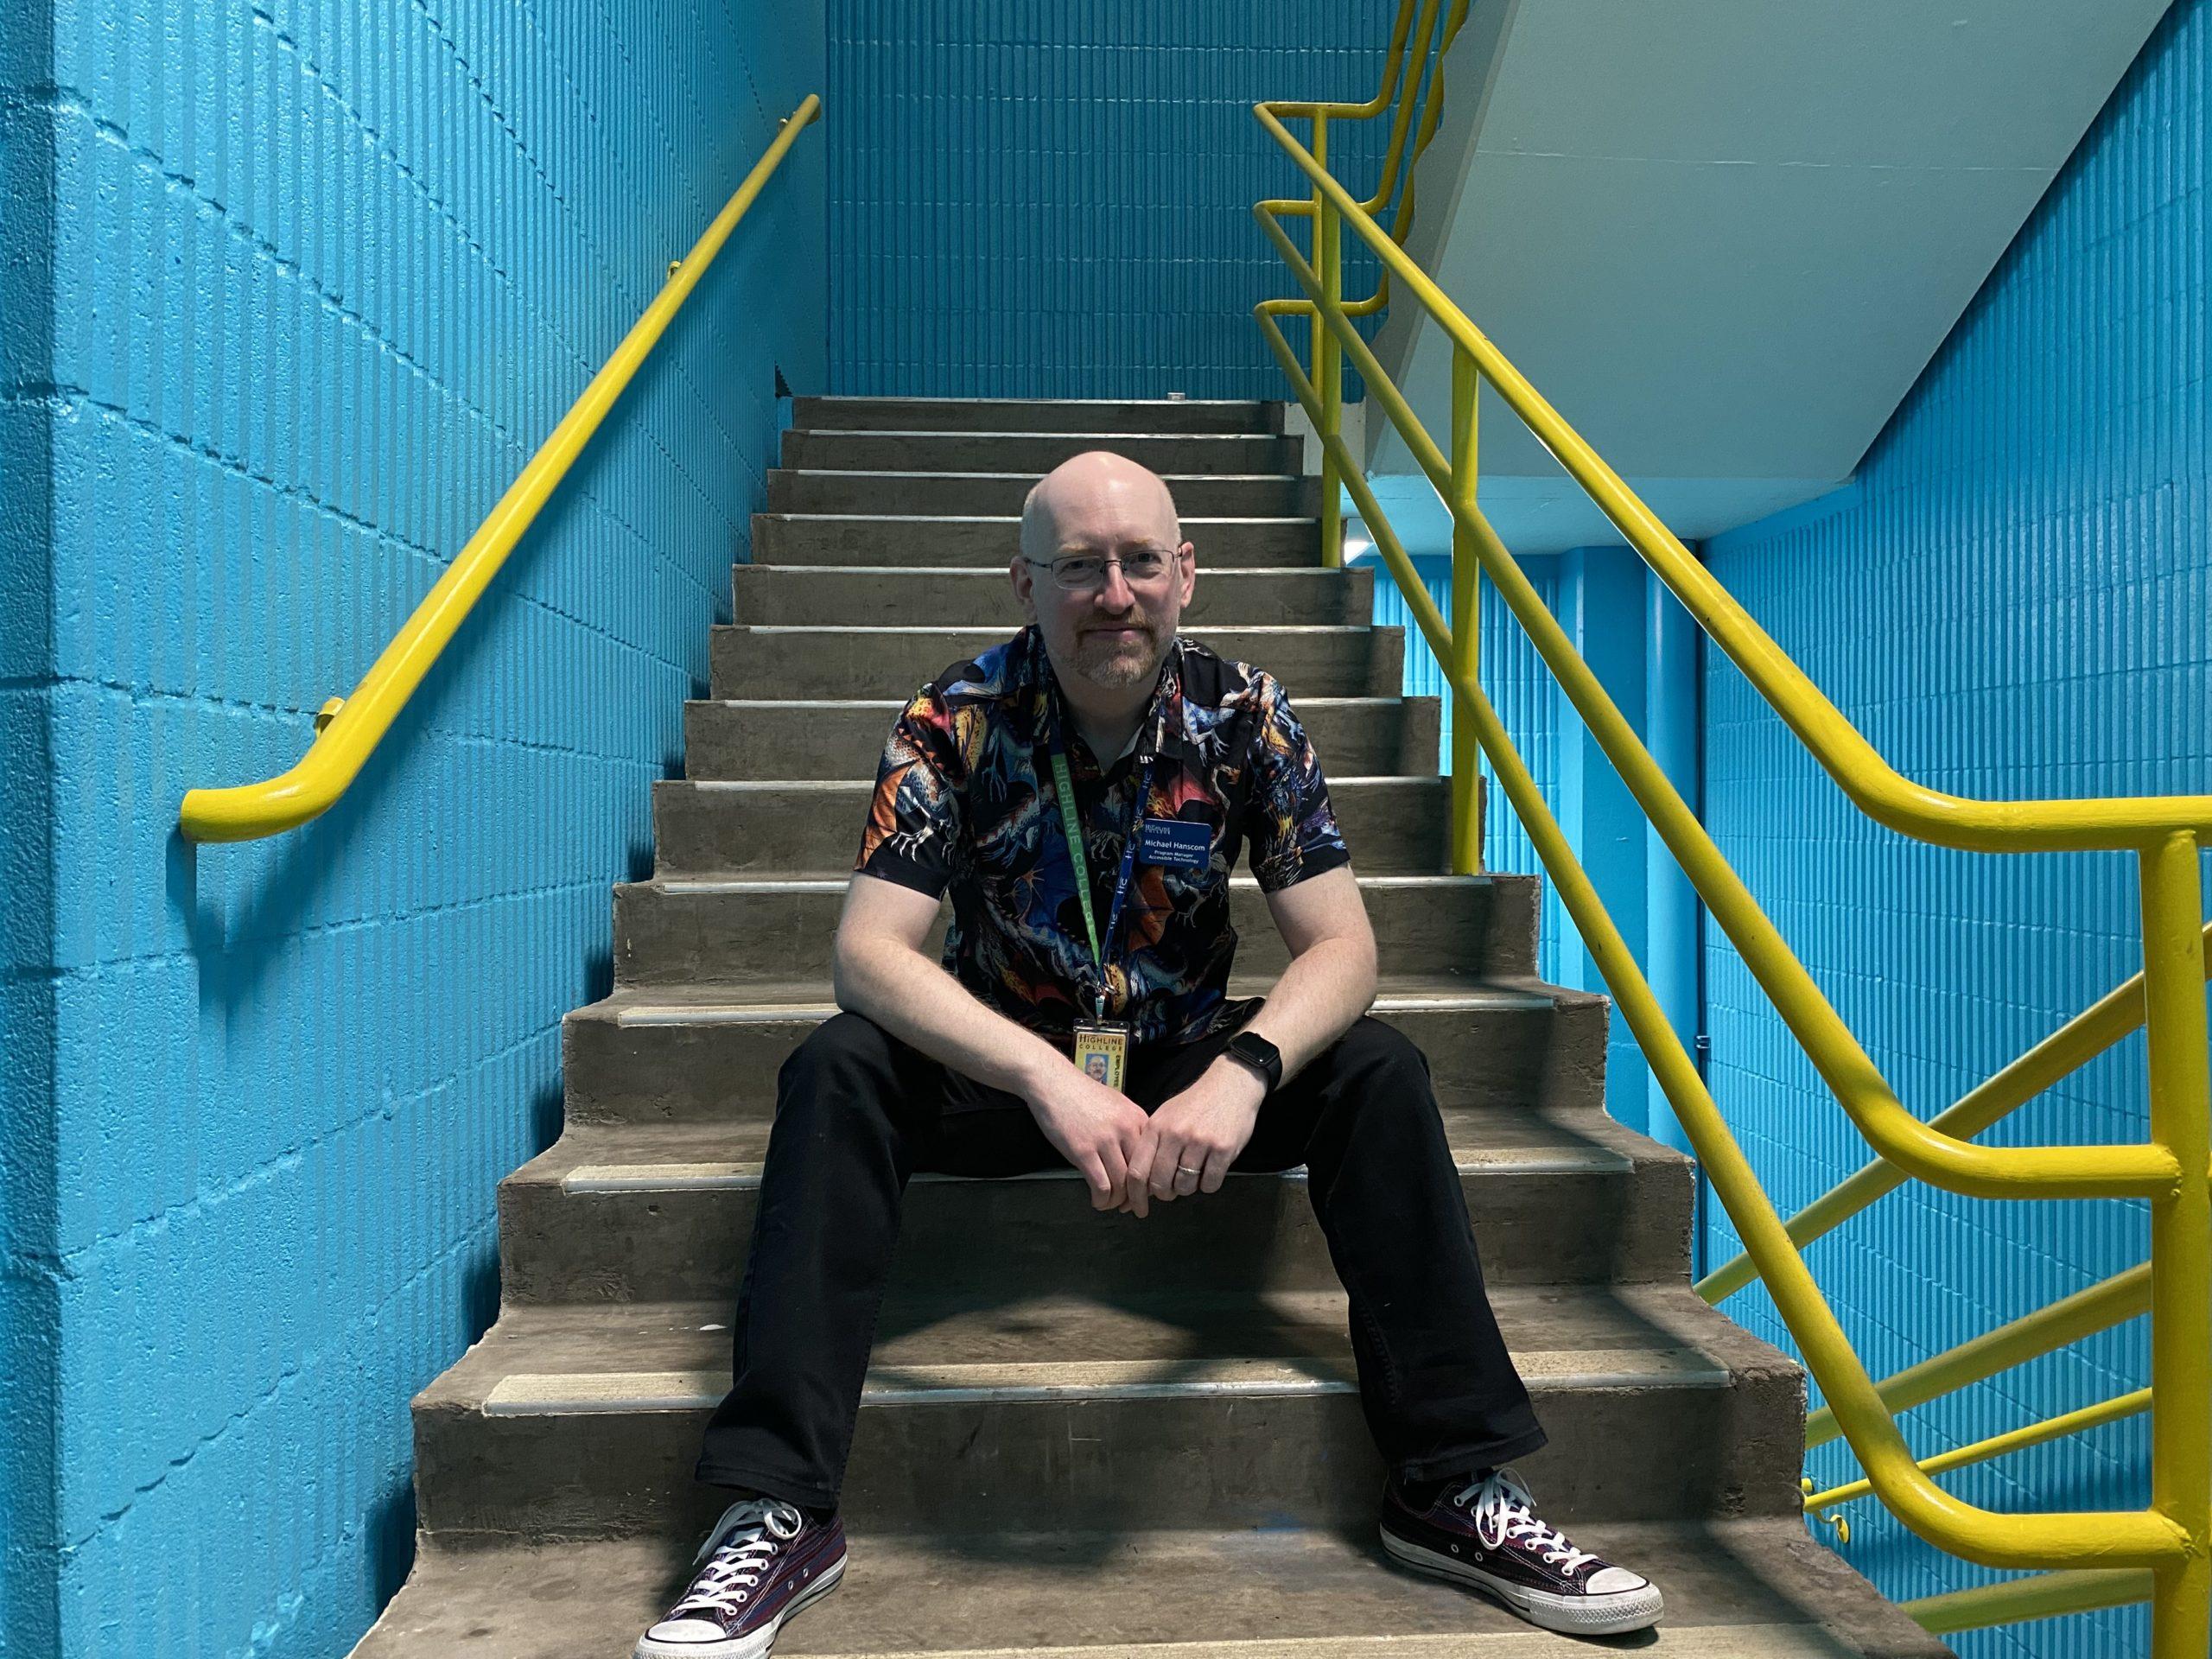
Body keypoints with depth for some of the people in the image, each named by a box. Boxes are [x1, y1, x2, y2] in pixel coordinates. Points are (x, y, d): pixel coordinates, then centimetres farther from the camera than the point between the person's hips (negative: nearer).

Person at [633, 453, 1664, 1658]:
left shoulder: (1243, 713, -11)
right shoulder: (958, 719, -16)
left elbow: (1341, 946, -16)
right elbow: (868, 951, -25)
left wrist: (1242, 1072, -37)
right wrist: (1049, 1078, -40)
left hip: (1189, 1065, 1)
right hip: (1000, 1066, -1)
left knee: (1376, 1071, -23)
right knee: (837, 1071, -28)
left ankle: (1457, 1488, -13)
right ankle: (780, 1513, -22)